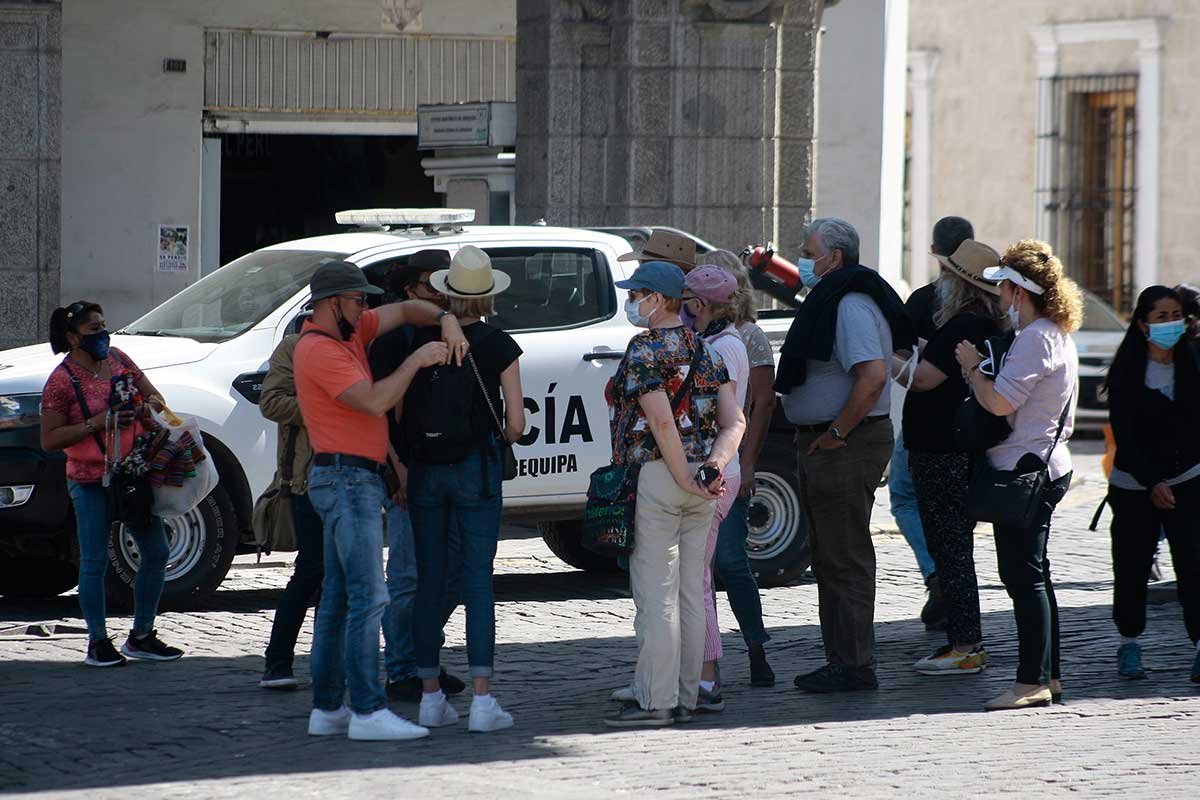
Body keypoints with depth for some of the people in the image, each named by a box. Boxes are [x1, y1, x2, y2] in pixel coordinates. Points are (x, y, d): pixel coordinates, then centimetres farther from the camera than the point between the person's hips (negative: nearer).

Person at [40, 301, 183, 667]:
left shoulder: (117, 359, 8)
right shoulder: (62, 381, -10)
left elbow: (153, 395, 18)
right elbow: (49, 440, -14)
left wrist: (149, 404, -7)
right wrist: (97, 423, -22)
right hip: (90, 482, -6)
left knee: (156, 552, 6)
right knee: (95, 561, -3)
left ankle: (141, 636, 17)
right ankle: (98, 643, 6)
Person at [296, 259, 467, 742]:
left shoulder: (350, 334, 14)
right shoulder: (319, 350, -15)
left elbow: (404, 311, 19)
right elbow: (375, 401, -23)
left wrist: (445, 322, 0)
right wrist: (416, 361, -14)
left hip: (354, 481, 11)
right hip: (347, 479, -11)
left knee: (338, 598, 10)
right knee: (367, 597, -14)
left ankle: (327, 710, 11)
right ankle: (368, 711, -18)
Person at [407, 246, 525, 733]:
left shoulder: (419, 341, 1)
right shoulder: (499, 346, -4)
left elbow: (397, 412, -1)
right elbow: (515, 424, -3)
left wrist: (403, 462, 12)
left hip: (423, 469, 3)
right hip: (476, 469, -2)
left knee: (429, 580, 9)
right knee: (478, 580, -2)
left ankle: (431, 697, 10)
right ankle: (482, 701, -7)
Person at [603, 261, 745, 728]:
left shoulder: (645, 351, -11)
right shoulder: (705, 351, 12)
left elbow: (662, 422, -21)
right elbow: (734, 421, 4)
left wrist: (685, 479, -15)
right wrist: (713, 468, -6)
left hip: (655, 477, -8)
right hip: (699, 486, 8)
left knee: (655, 593, -5)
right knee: (691, 593, 10)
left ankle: (654, 701, -5)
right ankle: (686, 697, 14)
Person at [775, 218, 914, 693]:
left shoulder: (852, 306, -17)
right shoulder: (832, 300, 17)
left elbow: (873, 375, -30)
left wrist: (836, 434, -22)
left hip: (846, 447, -11)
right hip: (822, 444, 11)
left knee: (846, 559, -7)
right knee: (830, 559, 15)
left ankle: (854, 667, -4)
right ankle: (842, 662, 21)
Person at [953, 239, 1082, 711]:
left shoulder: (1036, 340, -18)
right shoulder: (1056, 336, 15)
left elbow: (999, 401, -25)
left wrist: (971, 367, -7)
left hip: (1025, 471, -11)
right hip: (1045, 466, 11)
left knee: (1023, 575, -9)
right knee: (1032, 574, 15)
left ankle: (1032, 681, -9)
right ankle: (1048, 676, 19)